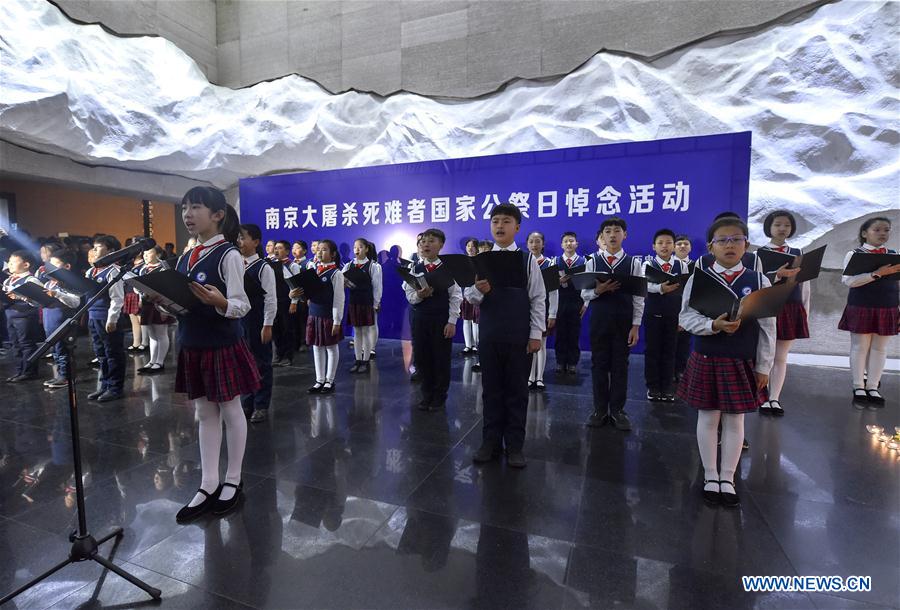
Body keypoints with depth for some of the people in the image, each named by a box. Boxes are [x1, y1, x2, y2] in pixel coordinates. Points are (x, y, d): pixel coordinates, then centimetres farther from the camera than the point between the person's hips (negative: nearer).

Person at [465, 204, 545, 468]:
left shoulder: (528, 259, -1)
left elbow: (538, 299, -2)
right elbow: (469, 297, 1)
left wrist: (536, 334, -7)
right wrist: (479, 291, -22)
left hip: (519, 337, -2)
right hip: (488, 335, 2)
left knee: (517, 391, 7)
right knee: (491, 389, 12)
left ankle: (515, 446, 21)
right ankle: (491, 442, 25)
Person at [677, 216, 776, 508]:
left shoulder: (759, 282, -2)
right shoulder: (698, 278, -5)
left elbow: (767, 328, 1)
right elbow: (686, 317, -7)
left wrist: (763, 367, 0)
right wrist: (714, 325, -25)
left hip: (742, 363, 1)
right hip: (706, 360, -1)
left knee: (734, 421, 11)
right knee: (708, 418, 9)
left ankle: (728, 480, 26)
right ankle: (711, 478, 25)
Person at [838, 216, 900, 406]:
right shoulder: (854, 255, -2)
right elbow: (848, 280, -15)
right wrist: (877, 273, -24)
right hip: (861, 308, -4)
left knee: (880, 348, 7)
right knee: (859, 347, 3)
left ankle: (872, 387, 17)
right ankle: (859, 387, 12)